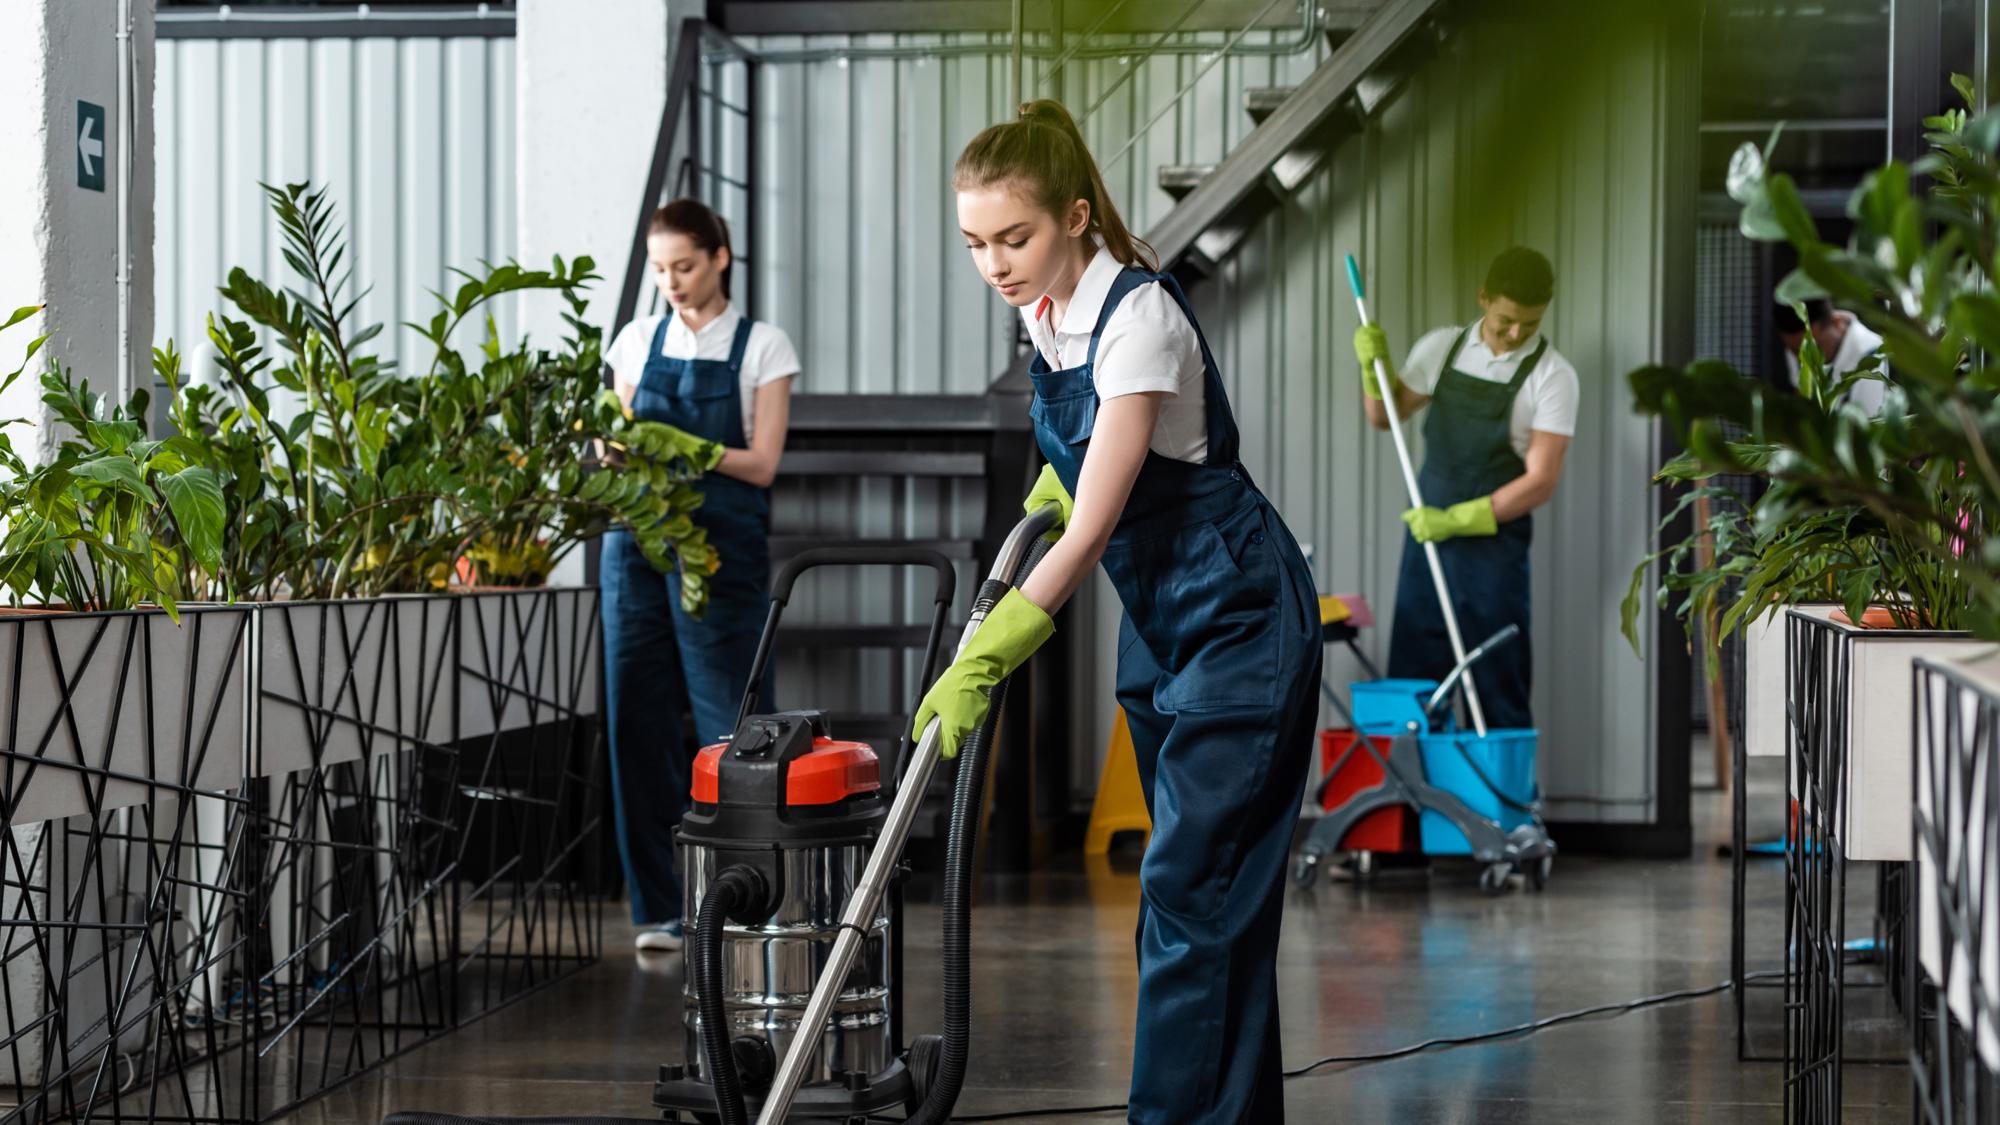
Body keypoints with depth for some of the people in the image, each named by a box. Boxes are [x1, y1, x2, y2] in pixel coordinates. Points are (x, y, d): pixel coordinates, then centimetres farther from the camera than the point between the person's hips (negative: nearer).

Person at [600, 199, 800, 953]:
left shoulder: (761, 347, 3)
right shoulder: (638, 341, 13)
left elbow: (762, 463, -3)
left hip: (721, 550, -3)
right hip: (637, 542, 3)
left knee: (727, 722, -7)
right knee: (639, 721, 0)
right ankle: (661, 906, 7)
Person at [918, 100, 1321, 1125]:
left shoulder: (1137, 318, -25)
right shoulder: (1044, 303, 1)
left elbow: (1087, 536, -27)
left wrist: (979, 663, -30)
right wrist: (1050, 484, 6)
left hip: (1238, 616, -9)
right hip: (1159, 616, 9)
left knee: (1192, 886, -12)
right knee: (1209, 883, 11)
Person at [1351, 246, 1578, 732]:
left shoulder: (1553, 377, -8)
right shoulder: (1442, 347, 6)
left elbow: (1540, 481, -14)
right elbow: (1384, 415, 18)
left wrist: (1456, 519, -19)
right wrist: (1373, 365, -1)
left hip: (1495, 549, -4)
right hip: (1425, 532, 4)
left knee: (1500, 691, -1)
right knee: (1410, 679, 5)